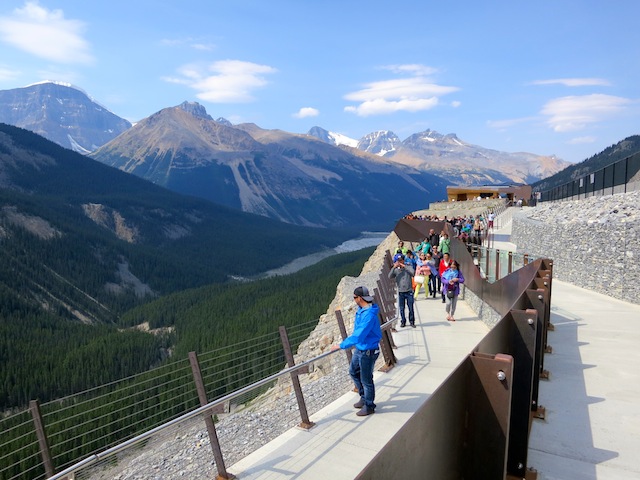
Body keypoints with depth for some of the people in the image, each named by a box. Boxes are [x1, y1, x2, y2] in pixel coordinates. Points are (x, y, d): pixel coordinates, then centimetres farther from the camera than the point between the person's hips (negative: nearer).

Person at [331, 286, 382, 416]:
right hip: (359, 349, 10)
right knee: (353, 372, 24)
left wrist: (341, 346, -29)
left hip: (368, 352, -10)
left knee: (366, 380, 7)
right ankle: (364, 398, 41)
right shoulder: (361, 310, 0)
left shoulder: (369, 315, -31)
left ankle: (369, 406, 27)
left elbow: (358, 336, -34)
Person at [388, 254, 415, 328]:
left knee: (411, 308, 3)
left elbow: (413, 272, -19)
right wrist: (394, 267, -16)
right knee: (401, 308, 6)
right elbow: (390, 276, -10)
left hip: (409, 291, -1)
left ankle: (412, 321, 17)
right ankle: (403, 322, 19)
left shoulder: (408, 268, 1)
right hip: (400, 292, 1)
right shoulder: (396, 270, 4)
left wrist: (404, 266, -18)